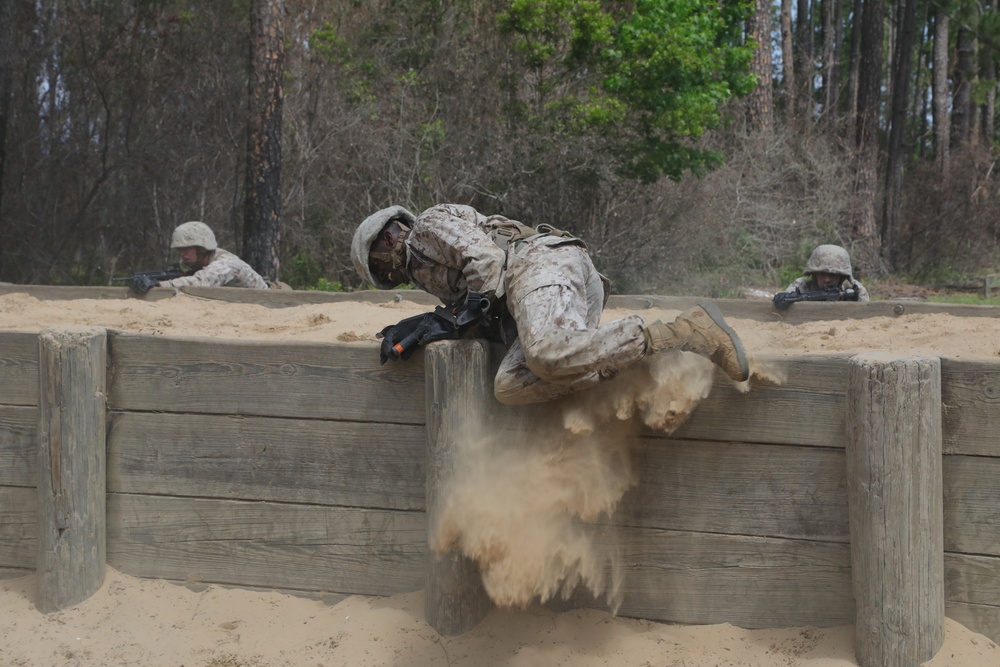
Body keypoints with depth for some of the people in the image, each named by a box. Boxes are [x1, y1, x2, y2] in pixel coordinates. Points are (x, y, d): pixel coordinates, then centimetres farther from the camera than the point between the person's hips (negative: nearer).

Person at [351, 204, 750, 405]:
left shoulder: (430, 224, 13)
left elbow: (485, 256, -4)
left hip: (541, 261, -9)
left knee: (550, 355, -38)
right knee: (509, 388, -17)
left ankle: (678, 334, -33)